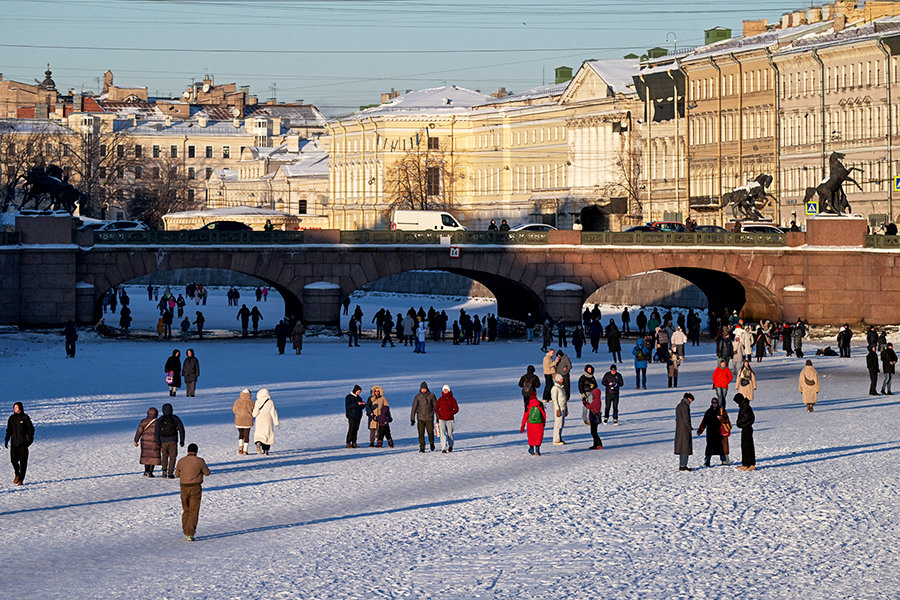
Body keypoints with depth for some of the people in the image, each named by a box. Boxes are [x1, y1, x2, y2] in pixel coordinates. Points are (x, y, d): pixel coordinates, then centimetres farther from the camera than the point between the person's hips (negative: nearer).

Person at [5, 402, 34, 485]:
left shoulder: (25, 417, -2)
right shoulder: (12, 418, 10)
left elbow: (31, 428, 1)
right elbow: (9, 430, 17)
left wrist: (30, 439, -8)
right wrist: (6, 440, 10)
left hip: (23, 443, -3)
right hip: (14, 442, 3)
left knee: (23, 461, -3)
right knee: (14, 460, -4)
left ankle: (21, 479, 2)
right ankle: (17, 474, 22)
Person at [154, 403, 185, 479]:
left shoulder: (160, 420, 1)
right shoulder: (175, 418, 0)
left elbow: (156, 433, -3)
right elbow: (181, 429, 1)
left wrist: (158, 443, 2)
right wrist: (182, 441, 8)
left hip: (163, 441, 1)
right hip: (173, 441, -1)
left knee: (164, 456, 21)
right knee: (172, 457, 7)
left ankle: (164, 470, 3)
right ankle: (170, 473, 0)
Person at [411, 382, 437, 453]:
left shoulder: (431, 396, -2)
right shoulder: (417, 396, -1)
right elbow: (414, 408, 1)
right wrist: (412, 419, -3)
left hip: (429, 418, 0)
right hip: (420, 418, 0)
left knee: (430, 432, 1)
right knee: (421, 433, -6)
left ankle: (431, 443, 30)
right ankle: (422, 447, 2)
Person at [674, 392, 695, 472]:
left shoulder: (678, 406, 15)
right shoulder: (685, 406, -14)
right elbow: (686, 420, -18)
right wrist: (690, 429, -8)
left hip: (679, 429, 10)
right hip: (685, 430, -10)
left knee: (682, 448, 13)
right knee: (685, 448, -7)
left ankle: (682, 465, 15)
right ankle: (683, 465, -10)